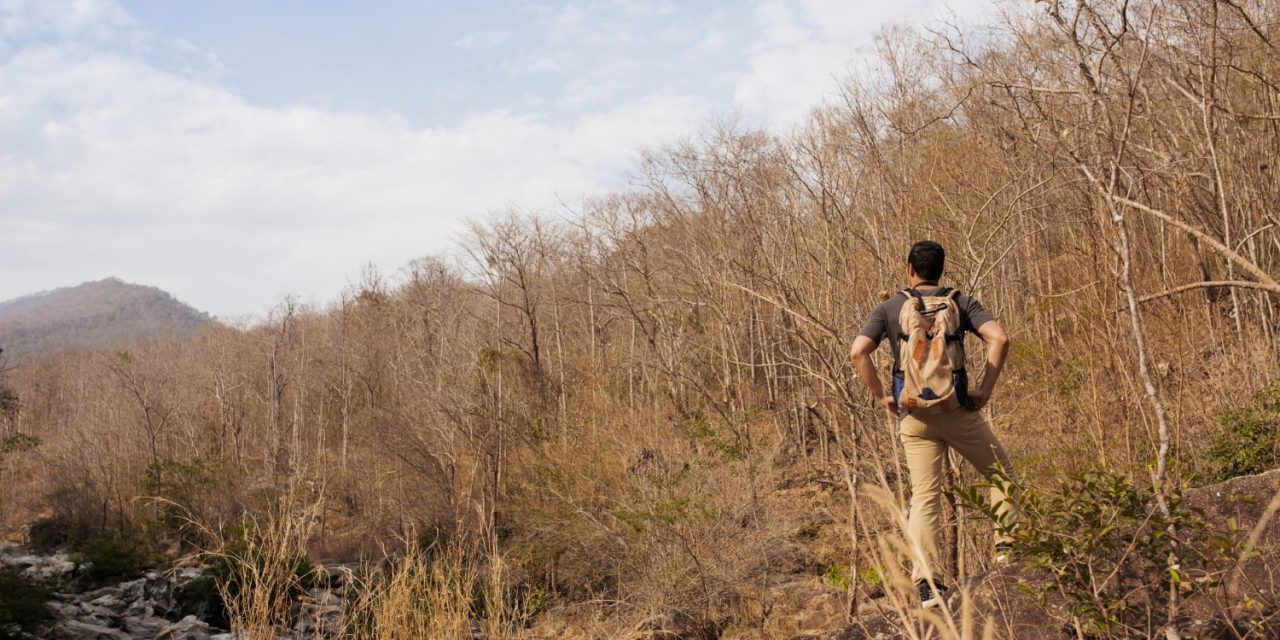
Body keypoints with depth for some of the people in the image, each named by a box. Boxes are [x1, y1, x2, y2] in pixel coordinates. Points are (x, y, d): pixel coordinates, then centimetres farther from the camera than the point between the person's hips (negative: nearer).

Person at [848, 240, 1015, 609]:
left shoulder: (889, 307, 6)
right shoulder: (961, 303, 5)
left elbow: (858, 353, -6)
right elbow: (999, 338, -10)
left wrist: (880, 396, 3)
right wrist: (986, 389, -3)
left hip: (913, 416, 1)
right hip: (958, 410, -1)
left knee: (924, 497, 4)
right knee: (1000, 473, 21)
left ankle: (927, 583, -2)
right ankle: (1006, 546, 13)